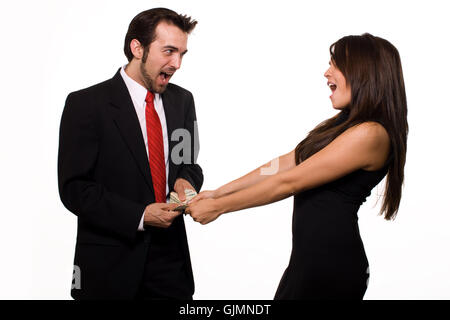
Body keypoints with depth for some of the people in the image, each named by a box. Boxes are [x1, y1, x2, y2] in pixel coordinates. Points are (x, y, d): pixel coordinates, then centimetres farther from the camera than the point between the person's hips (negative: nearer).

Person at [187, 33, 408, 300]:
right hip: (311, 255, 8)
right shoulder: (346, 123, 12)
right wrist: (219, 192, 6)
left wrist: (218, 207, -12)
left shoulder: (370, 133, -18)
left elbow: (288, 182, -18)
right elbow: (285, 163, 10)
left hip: (331, 262, -8)